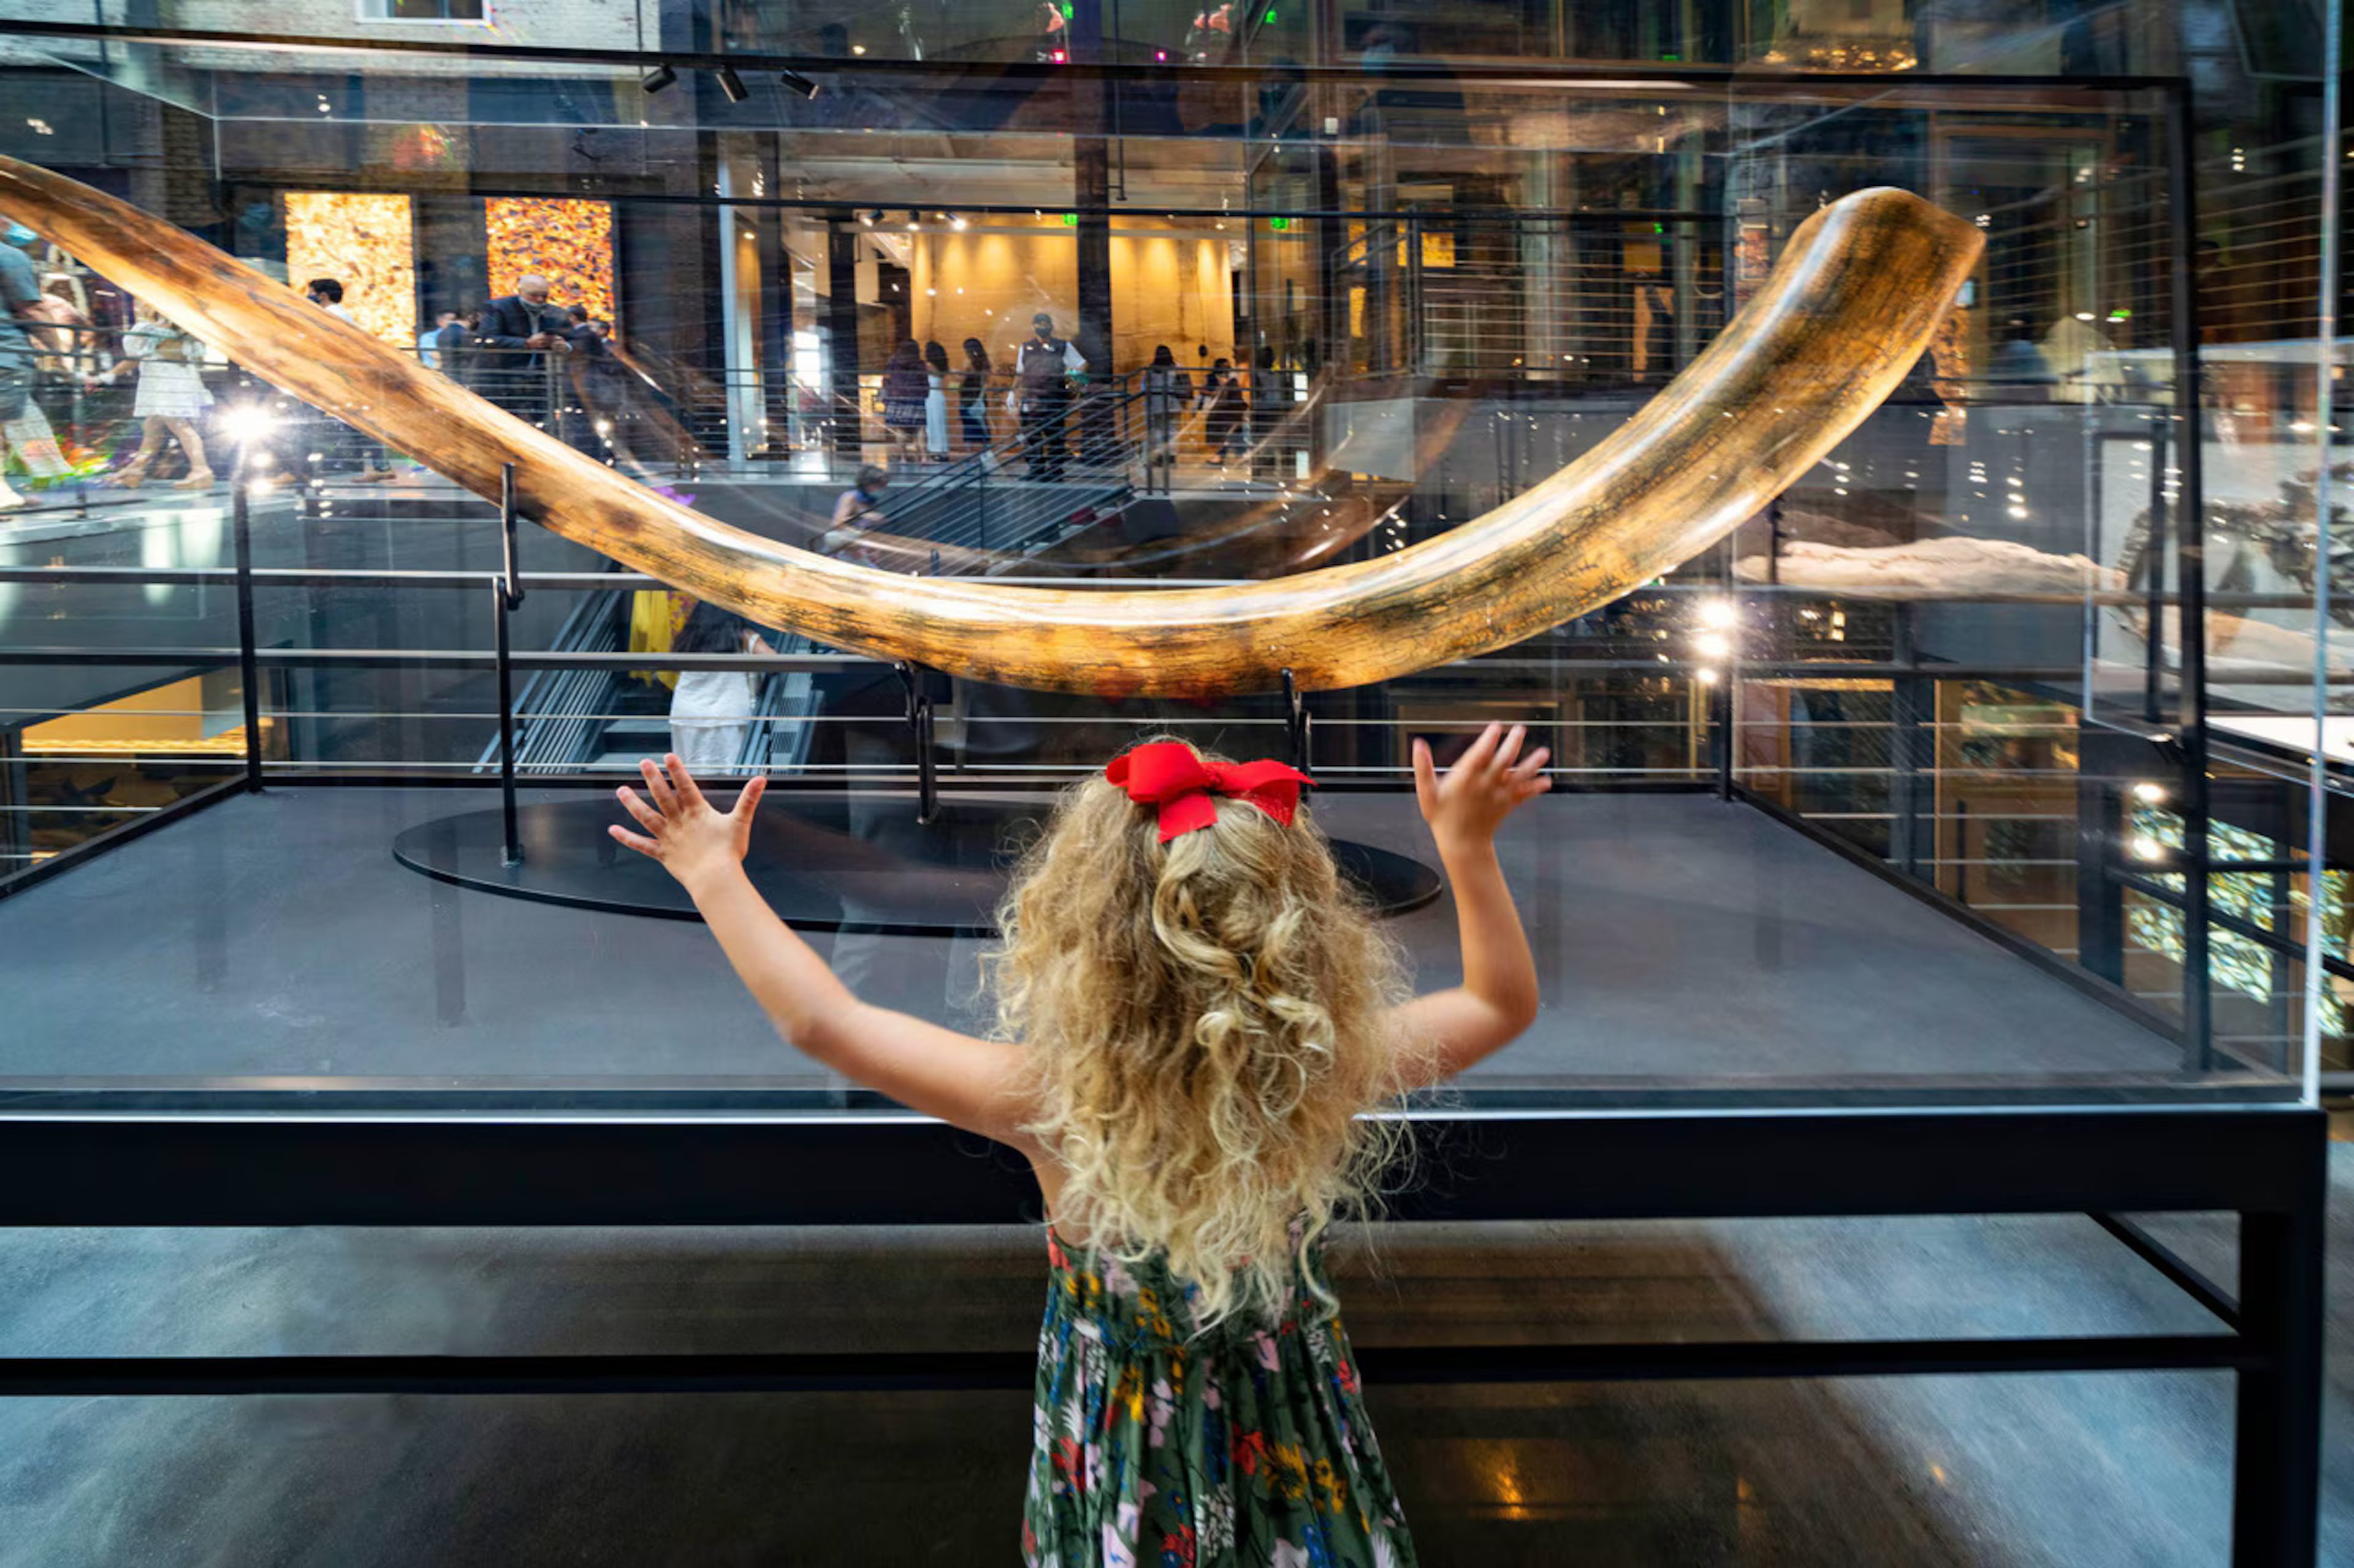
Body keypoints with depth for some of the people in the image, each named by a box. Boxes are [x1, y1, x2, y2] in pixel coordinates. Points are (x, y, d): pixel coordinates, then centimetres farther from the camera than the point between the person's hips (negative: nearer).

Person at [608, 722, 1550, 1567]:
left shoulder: (1050, 1100, -31)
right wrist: (1467, 845, -5)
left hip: (1124, 1453, -1)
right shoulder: (1331, 1074, -26)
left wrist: (713, 871, -11)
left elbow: (816, 1018, -23)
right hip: (1289, 1428, 2)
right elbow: (1504, 1004, -7)